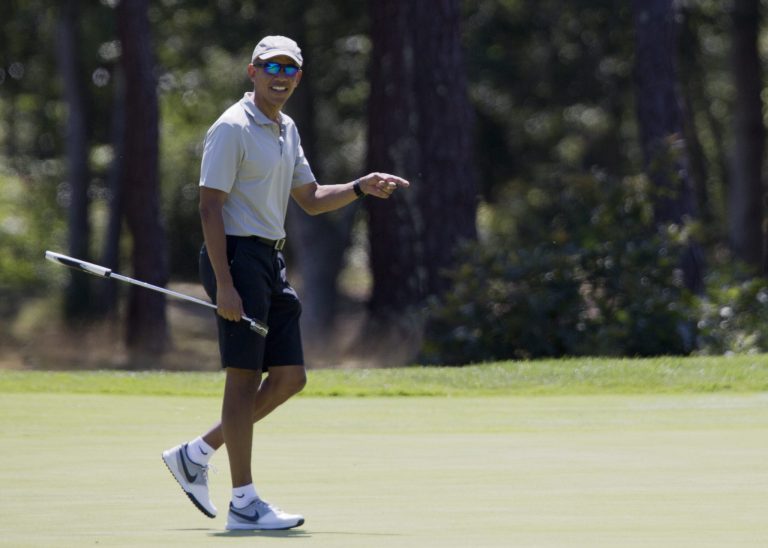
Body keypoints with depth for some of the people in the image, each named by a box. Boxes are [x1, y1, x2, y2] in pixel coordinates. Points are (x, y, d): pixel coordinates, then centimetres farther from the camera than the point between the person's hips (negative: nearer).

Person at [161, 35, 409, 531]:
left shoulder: (287, 130, 16)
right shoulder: (232, 128, -11)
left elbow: (311, 200, 22)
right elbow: (211, 207, -16)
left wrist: (360, 188, 4)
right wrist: (223, 284, -22)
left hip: (271, 262, 9)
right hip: (237, 257, -9)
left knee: (289, 378, 7)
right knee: (245, 377, -6)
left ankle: (196, 455, 17)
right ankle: (244, 504, -2)